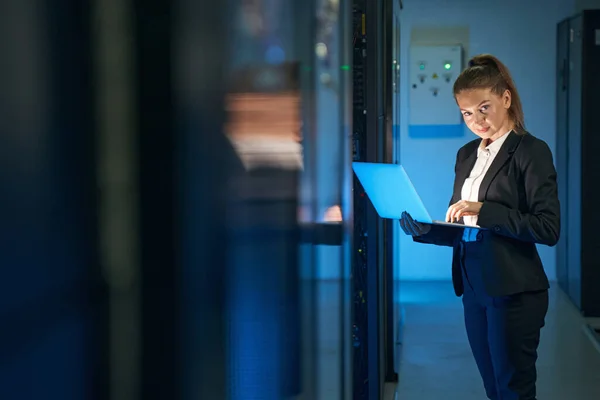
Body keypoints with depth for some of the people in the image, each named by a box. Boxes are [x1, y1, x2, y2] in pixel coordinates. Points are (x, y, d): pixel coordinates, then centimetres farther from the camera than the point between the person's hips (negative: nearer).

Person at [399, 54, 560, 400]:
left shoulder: (532, 151, -8)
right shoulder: (467, 155, 13)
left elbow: (548, 228, -16)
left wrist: (484, 211, -22)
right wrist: (423, 230, -3)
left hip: (514, 293, -7)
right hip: (474, 289, 7)